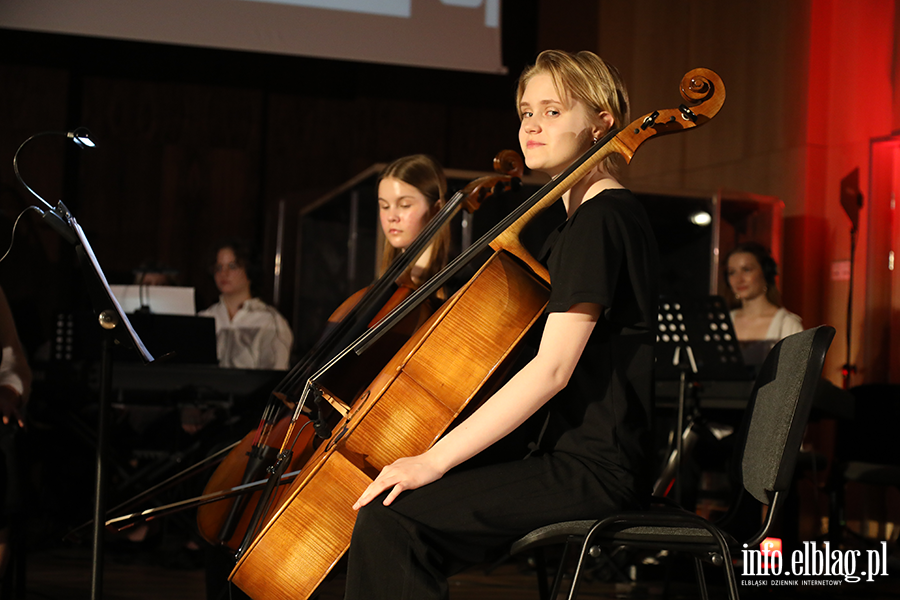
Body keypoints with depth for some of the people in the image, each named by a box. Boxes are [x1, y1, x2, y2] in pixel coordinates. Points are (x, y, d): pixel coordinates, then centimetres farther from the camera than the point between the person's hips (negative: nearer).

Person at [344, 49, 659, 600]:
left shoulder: (602, 219, -13)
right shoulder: (579, 221, 21)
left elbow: (551, 369, -22)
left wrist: (436, 459, -22)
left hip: (594, 471, -11)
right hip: (576, 457, 11)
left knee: (388, 521, -21)